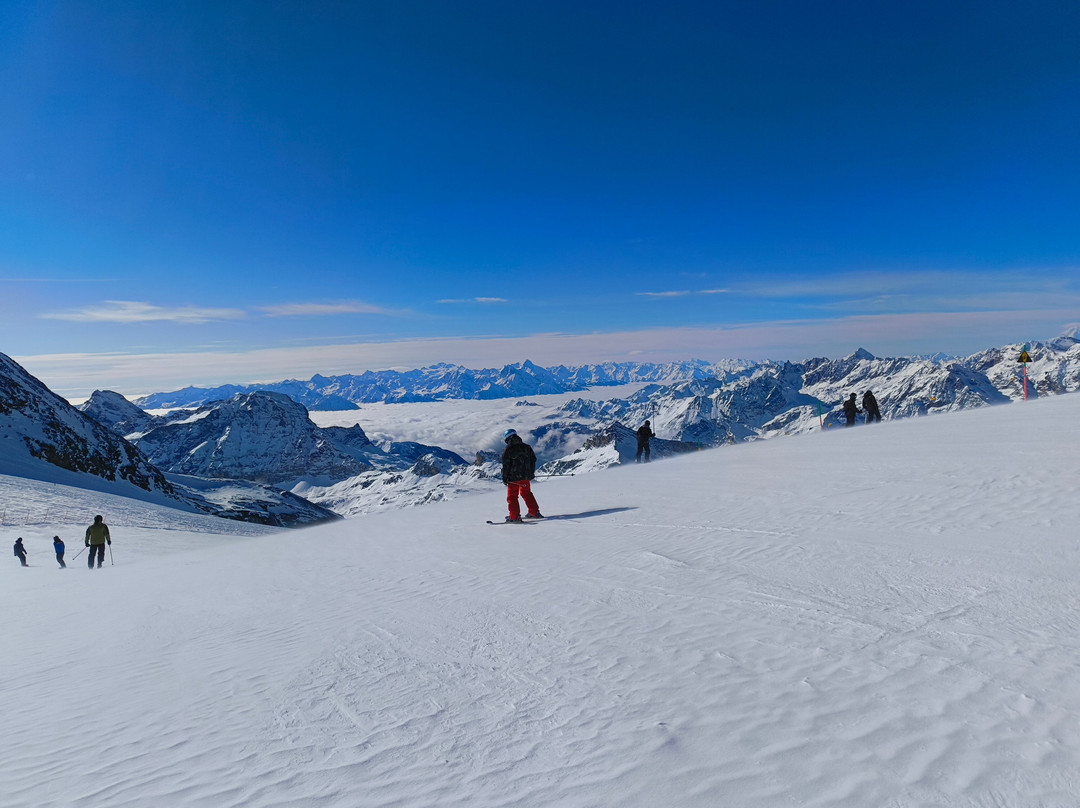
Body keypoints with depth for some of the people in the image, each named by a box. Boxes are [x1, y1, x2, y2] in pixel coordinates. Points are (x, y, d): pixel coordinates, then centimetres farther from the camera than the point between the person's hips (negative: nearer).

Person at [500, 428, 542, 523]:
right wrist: (532, 473, 23)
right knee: (527, 493, 21)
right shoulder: (526, 447, 6)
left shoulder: (507, 450, -10)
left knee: (512, 496, 4)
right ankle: (535, 512, 20)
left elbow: (506, 465, -11)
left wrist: (504, 478, -4)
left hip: (513, 477, -5)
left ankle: (514, 517, -2)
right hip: (525, 476, 5)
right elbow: (533, 460, 13)